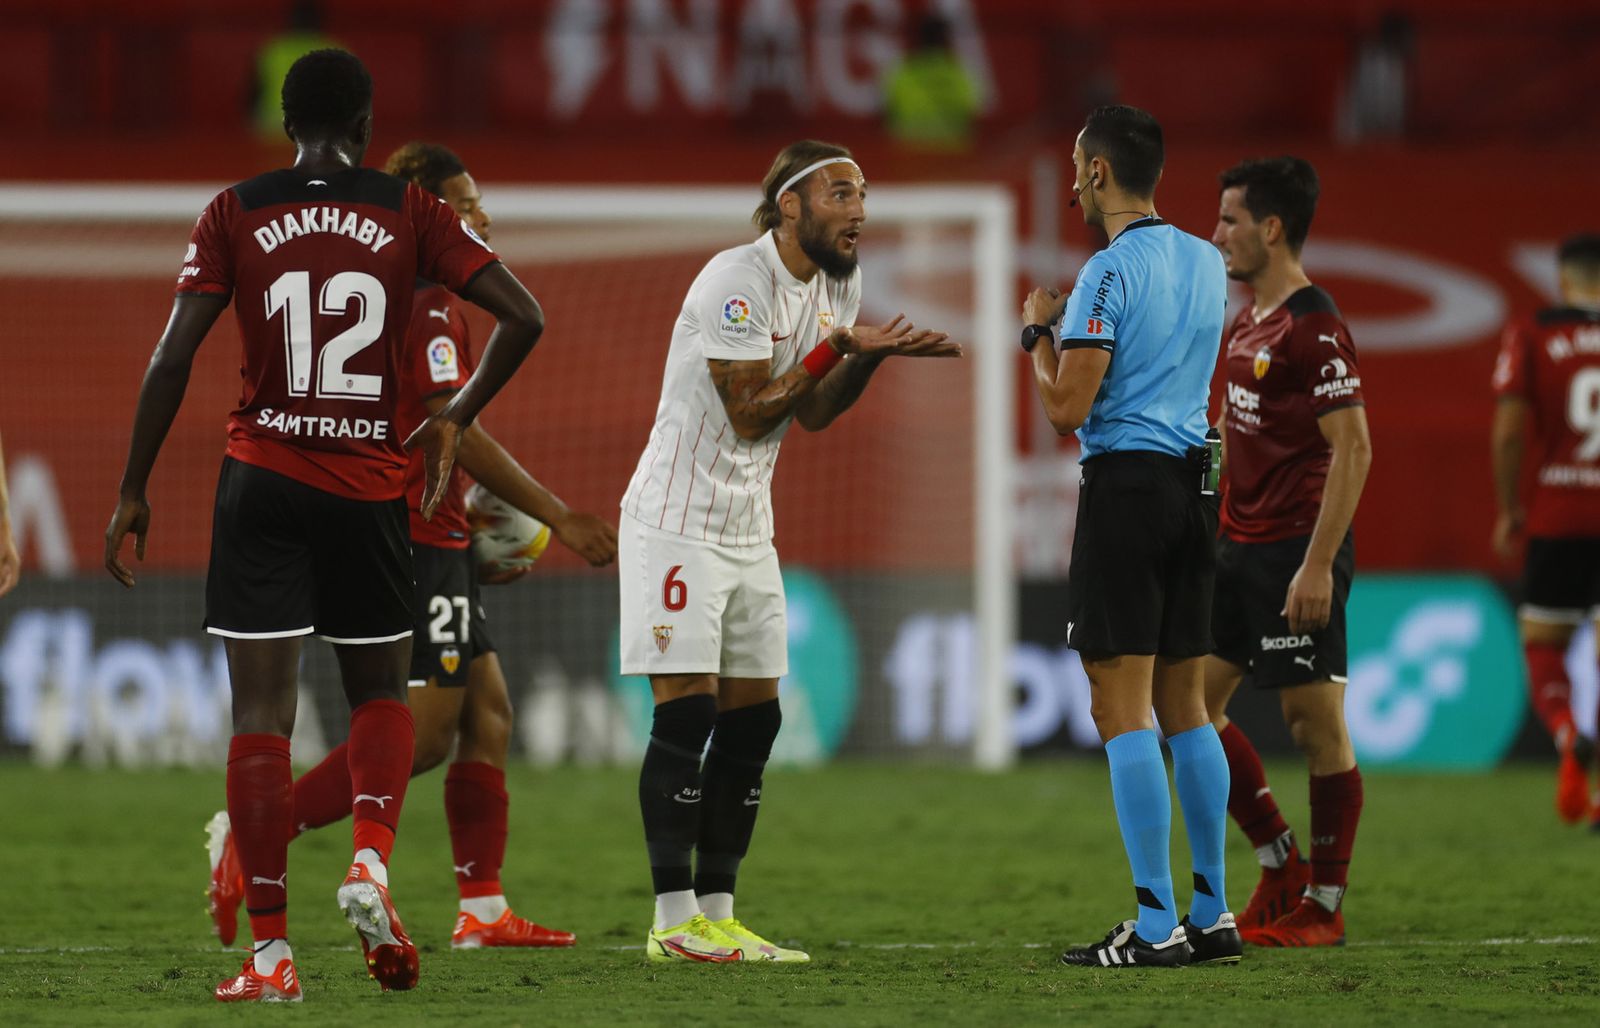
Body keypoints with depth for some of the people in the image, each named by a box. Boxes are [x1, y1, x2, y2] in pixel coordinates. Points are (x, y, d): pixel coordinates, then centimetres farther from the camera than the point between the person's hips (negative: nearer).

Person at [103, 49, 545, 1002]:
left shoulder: (236, 213, 1)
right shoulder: (409, 211, 2)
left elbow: (174, 357, -4)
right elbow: (524, 317, -4)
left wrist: (134, 492, 3)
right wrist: (454, 420, 10)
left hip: (262, 483, -1)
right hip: (370, 486, 1)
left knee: (262, 710, -1)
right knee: (382, 691, 19)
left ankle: (270, 951, -6)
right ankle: (372, 863, -7)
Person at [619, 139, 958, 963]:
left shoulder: (839, 285, 9)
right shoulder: (737, 280, -18)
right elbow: (748, 413, -18)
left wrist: (874, 354, -3)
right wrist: (838, 348, -19)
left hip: (747, 526, 9)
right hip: (677, 519, -9)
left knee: (753, 717, 5)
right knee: (687, 710, -10)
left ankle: (717, 914, 10)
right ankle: (674, 920, -9)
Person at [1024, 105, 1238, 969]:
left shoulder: (1110, 272, -13)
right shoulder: (1206, 264, 11)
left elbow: (1066, 409, -15)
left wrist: (1039, 330, 2)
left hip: (1125, 483, -8)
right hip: (1192, 482, 8)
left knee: (1121, 709, -6)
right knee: (1184, 705, 13)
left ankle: (1157, 925, -9)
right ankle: (1212, 916, 15)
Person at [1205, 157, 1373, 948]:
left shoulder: (1314, 327, -15)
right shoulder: (1248, 324, 14)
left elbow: (1353, 450, -19)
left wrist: (1318, 565, -23)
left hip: (1295, 552, -10)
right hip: (1241, 548, 10)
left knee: (1314, 723, -3)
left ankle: (1323, 907, 4)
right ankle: (1280, 866, 18)